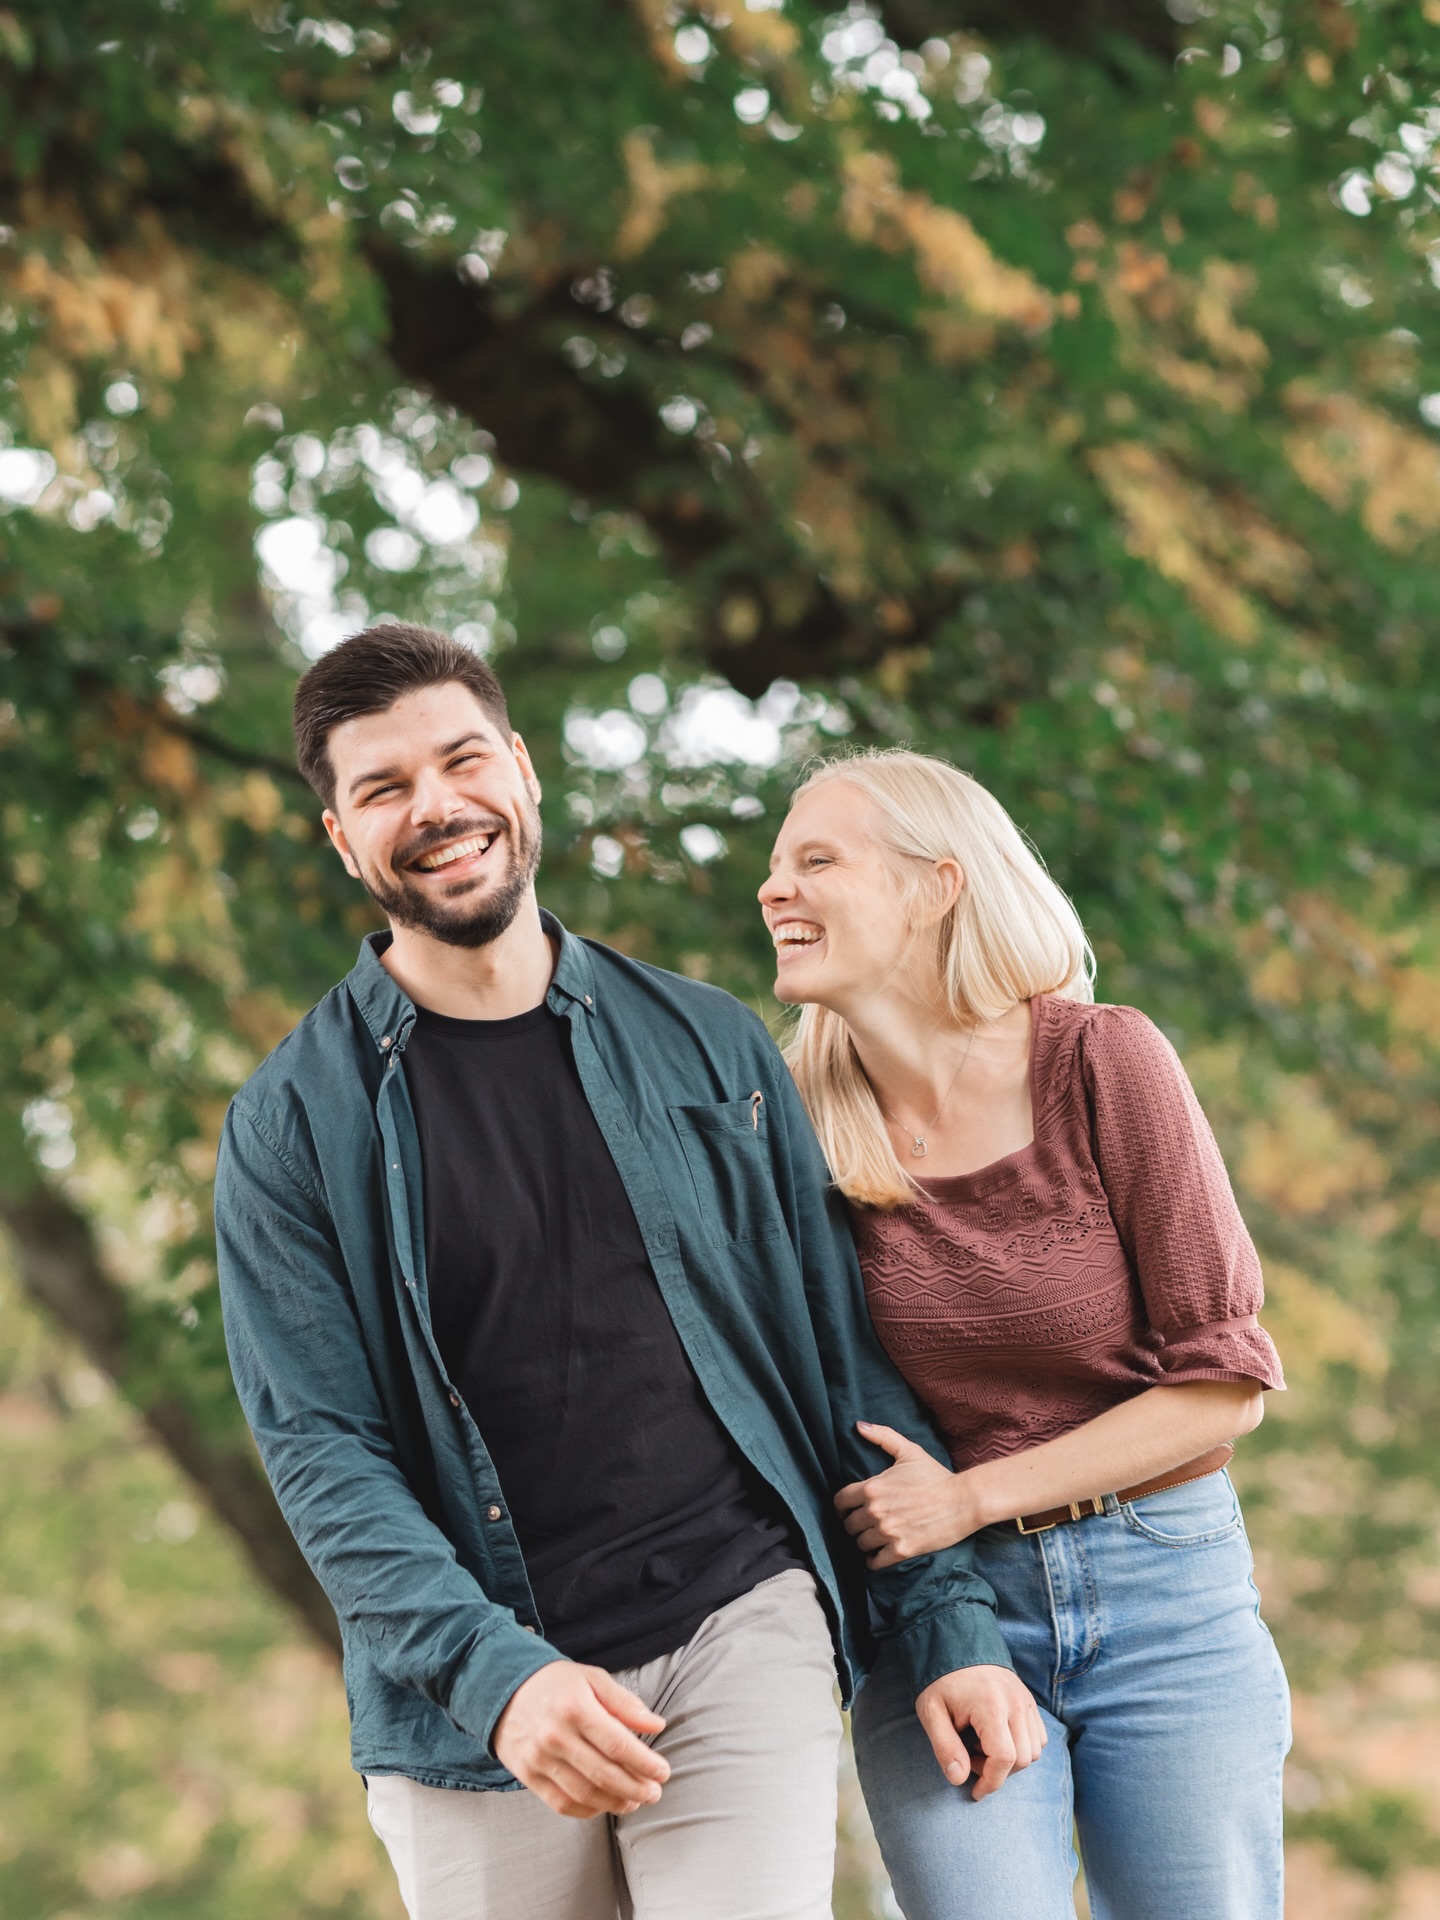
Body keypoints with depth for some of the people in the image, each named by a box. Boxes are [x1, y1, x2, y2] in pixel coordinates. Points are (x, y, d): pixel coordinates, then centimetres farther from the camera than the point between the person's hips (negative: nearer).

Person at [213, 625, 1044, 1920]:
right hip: (474, 1711, 0)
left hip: (744, 1630, 1)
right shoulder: (295, 1125, 1)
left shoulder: (708, 1048, 7)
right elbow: (321, 1450, -5)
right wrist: (494, 1671, -19)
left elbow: (846, 1357, 9)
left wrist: (949, 1630, 3)